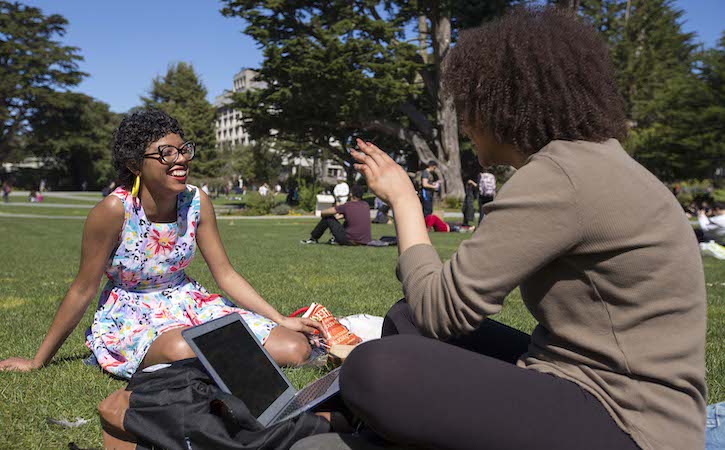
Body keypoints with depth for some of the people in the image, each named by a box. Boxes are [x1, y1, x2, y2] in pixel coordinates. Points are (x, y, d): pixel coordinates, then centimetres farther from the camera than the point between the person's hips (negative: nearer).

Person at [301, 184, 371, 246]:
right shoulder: (366, 205, 4)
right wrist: (343, 215, 31)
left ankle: (313, 238, 23)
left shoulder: (347, 206, -12)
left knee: (328, 217, 5)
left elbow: (323, 212, -4)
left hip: (350, 241, -6)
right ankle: (336, 239, 38)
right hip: (365, 242, 6)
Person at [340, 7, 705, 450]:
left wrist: (404, 199, -4)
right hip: (586, 381, 10)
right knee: (407, 321, 10)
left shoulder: (559, 177, -21)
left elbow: (441, 308, -16)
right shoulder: (588, 160, 9)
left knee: (374, 370, -23)